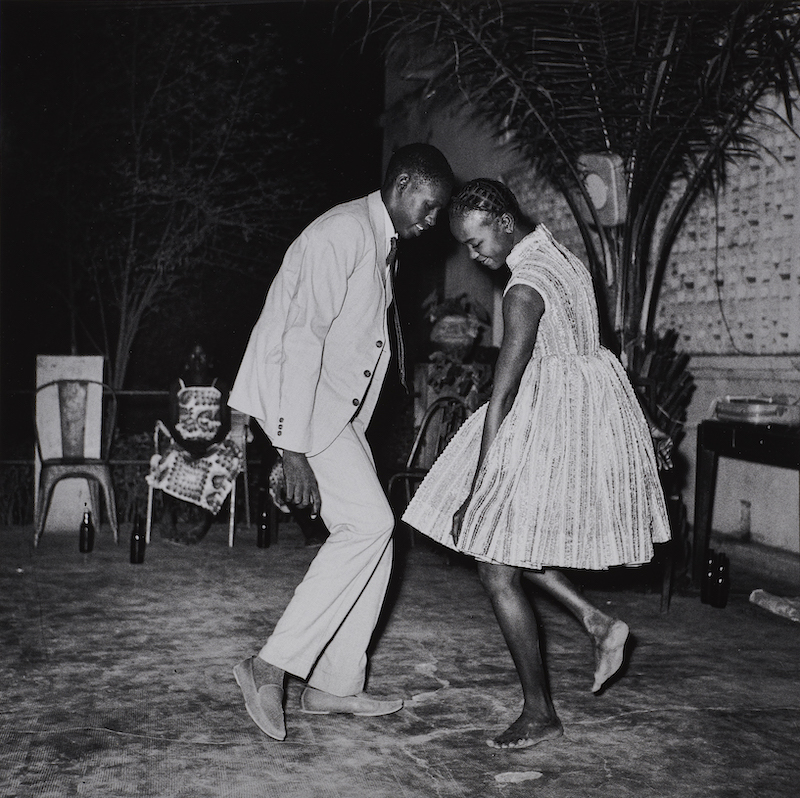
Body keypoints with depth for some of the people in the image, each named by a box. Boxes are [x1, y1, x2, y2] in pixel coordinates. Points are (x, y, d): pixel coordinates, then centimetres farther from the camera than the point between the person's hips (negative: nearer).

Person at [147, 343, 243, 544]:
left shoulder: (219, 387, 13)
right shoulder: (177, 386, 14)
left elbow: (226, 424, 3)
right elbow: (172, 423, 6)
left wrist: (209, 444, -15)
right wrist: (184, 443, -15)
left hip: (213, 444, 0)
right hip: (182, 443, 1)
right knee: (170, 462, -35)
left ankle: (205, 524, -29)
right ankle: (172, 524, -26)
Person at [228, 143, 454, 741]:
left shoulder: (382, 243, 16)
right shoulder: (343, 233, -16)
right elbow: (303, 338, -23)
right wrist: (294, 447, -27)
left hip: (339, 405, 10)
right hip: (297, 396, -10)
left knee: (373, 534, 5)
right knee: (368, 524, -17)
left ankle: (335, 685, 12)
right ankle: (272, 665, -10)